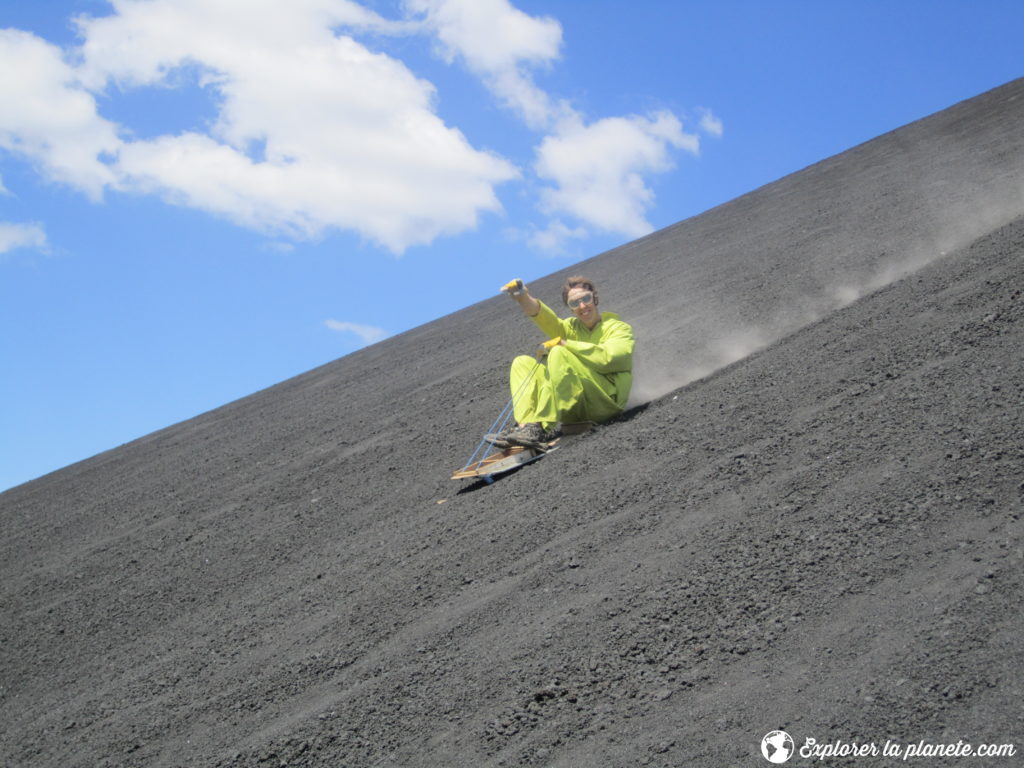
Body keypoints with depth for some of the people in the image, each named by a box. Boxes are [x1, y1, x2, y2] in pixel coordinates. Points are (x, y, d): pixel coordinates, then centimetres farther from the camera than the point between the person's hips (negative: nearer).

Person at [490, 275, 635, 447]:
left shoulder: (620, 329, 7)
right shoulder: (572, 327, 20)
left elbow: (606, 358, -14)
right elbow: (548, 320, -2)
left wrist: (564, 344, -12)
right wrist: (523, 298, -21)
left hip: (607, 402, -6)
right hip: (575, 409, 6)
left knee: (559, 354, -25)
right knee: (522, 362, -1)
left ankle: (542, 427, -37)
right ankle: (525, 424, -24)